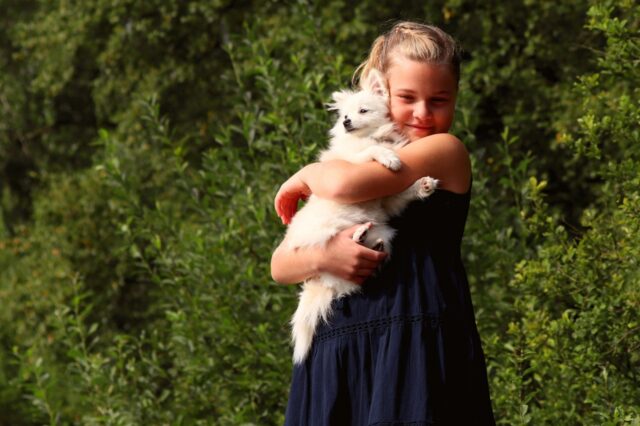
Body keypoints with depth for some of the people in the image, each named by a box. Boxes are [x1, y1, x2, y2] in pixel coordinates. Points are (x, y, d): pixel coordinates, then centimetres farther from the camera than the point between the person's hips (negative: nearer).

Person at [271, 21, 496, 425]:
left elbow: (345, 184, -16)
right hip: (339, 351, 5)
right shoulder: (358, 160, 18)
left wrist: (305, 177, 5)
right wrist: (321, 257, -10)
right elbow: (280, 265, 12)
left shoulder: (447, 152, 0)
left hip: (416, 344, -5)